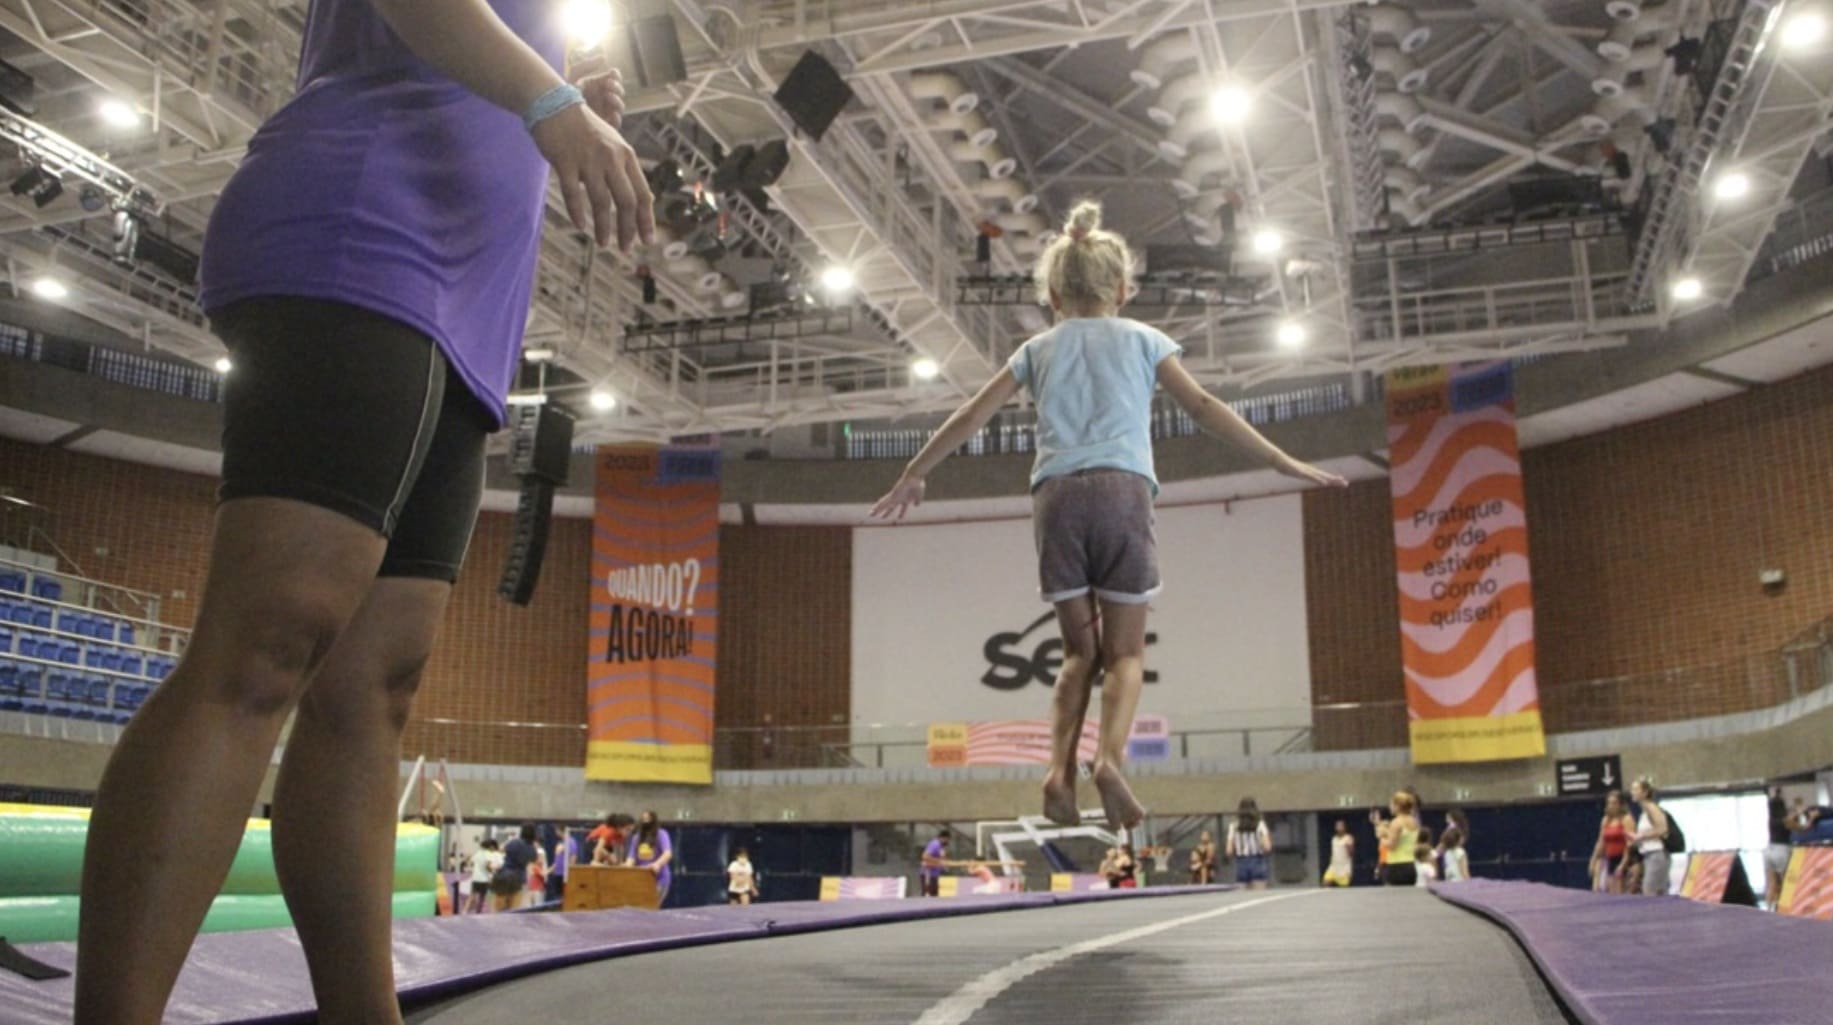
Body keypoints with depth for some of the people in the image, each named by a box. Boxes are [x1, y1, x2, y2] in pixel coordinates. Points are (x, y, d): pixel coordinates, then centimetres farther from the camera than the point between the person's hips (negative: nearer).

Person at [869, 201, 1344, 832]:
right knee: (1125, 652, 5)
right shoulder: (1140, 339, 16)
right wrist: (1281, 461, 11)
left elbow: (970, 418, 19)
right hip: (1121, 491, -2)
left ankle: (1059, 771, -5)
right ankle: (1110, 758, -19)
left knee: (1080, 651, 13)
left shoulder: (1038, 349, 20)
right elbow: (1202, 407, 8)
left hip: (1057, 496, 2)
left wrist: (913, 474, 29)